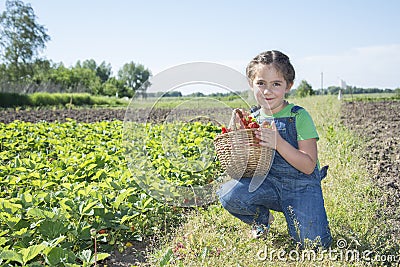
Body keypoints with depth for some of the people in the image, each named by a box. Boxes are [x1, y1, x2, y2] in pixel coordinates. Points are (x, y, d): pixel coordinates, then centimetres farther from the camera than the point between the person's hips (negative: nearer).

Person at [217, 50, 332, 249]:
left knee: (315, 243, -20)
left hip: (301, 186, -3)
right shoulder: (252, 119, 3)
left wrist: (278, 142, -29)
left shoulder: (299, 117, -10)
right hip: (267, 184, 3)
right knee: (229, 195, -25)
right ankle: (262, 218, 7)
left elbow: (309, 167, -16)